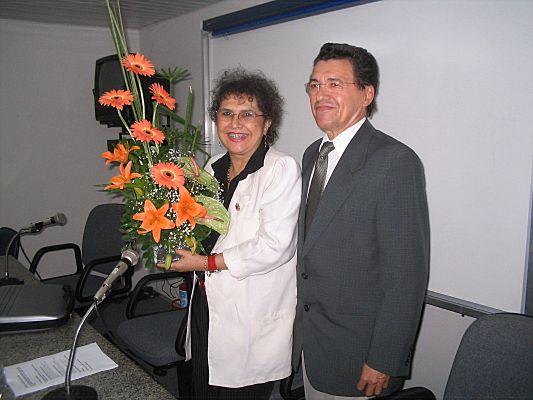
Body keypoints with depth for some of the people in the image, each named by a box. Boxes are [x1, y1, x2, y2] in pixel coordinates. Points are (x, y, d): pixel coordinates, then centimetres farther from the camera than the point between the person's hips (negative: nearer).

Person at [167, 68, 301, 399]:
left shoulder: (282, 169, -15)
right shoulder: (214, 168, 8)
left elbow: (275, 245, -23)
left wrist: (206, 263, -17)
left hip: (253, 321, -7)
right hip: (207, 306, 7)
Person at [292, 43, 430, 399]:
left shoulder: (396, 161, -19)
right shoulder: (313, 154, 7)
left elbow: (406, 273, -20)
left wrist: (384, 361, -18)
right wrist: (301, 324, 11)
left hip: (357, 353, -7)